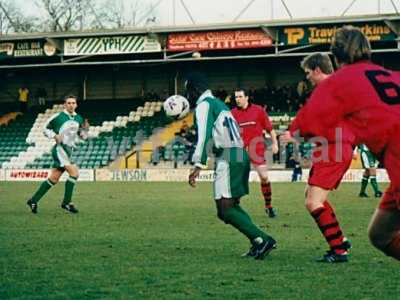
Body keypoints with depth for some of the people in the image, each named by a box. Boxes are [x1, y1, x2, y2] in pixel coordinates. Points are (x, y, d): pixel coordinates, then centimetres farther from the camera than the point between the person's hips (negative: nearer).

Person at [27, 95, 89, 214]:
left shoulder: (78, 119, 11)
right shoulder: (58, 117, -6)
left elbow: (83, 136, 19)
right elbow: (46, 129, 4)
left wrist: (85, 129, -1)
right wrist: (55, 136, -12)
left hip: (69, 150, 7)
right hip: (60, 148, -7)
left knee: (53, 179, 8)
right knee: (74, 173, -20)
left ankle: (33, 200, 17)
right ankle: (67, 202, -13)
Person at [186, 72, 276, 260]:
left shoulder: (204, 105, -3)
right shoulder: (219, 103, 26)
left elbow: (204, 135, -16)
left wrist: (198, 166, -20)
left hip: (228, 158, -10)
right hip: (241, 154, 10)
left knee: (225, 209, -10)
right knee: (231, 206, 14)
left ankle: (261, 239, -19)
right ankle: (259, 243, 4)